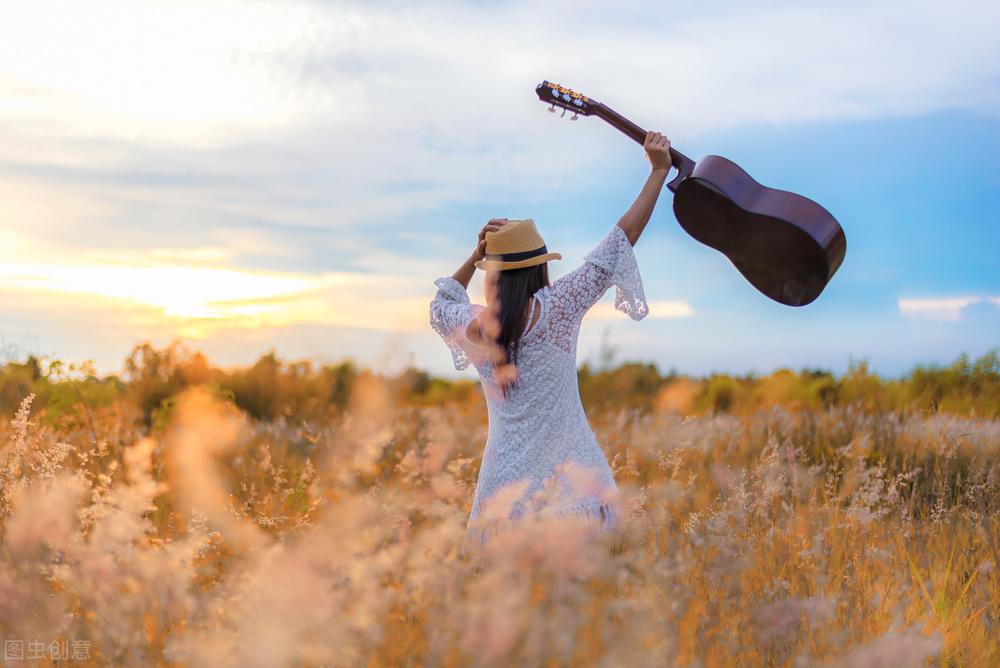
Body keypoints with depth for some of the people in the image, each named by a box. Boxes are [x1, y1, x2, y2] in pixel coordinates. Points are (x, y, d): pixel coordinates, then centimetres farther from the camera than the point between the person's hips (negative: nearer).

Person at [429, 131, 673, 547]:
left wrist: (476, 255, 20)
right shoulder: (556, 309, -8)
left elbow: (441, 305, 28)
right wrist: (659, 171, 3)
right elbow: (617, 245, -3)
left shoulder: (475, 325, 2)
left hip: (505, 478, 4)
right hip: (565, 479, -4)